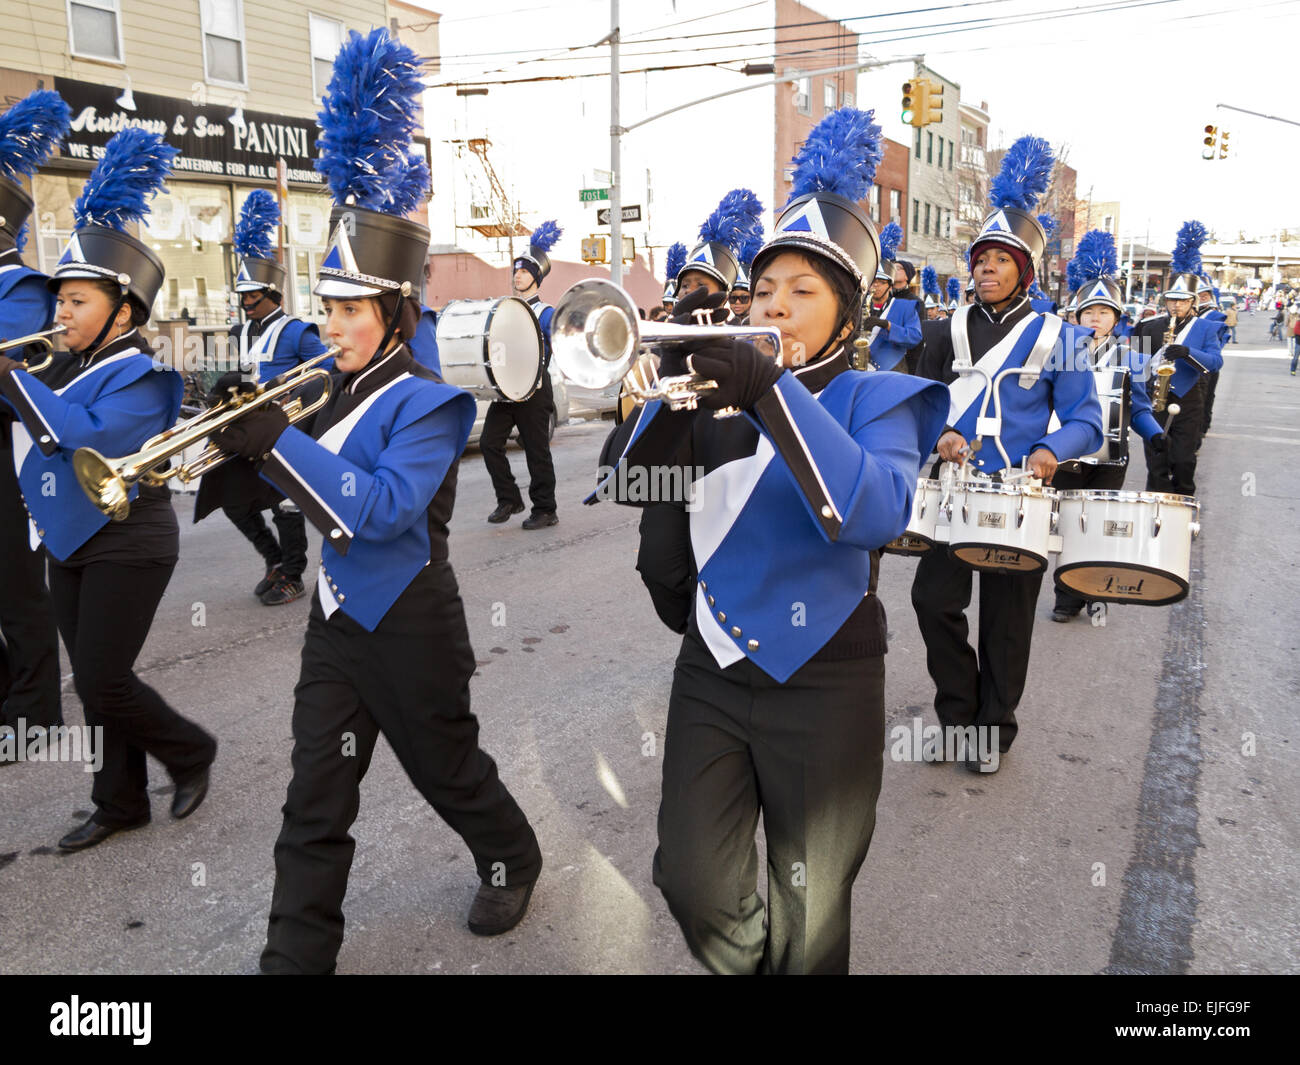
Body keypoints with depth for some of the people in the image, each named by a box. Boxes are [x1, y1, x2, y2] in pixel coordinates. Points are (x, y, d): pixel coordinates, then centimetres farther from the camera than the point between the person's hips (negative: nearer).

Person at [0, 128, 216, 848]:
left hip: (127, 547, -8)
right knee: (94, 682, 13)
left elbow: (88, 438, -29)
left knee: (103, 683, -4)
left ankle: (190, 752, 21)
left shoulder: (137, 377, -15)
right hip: (71, 544, 8)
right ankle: (121, 802, 27)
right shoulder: (68, 364, 9)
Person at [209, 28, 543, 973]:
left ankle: (513, 860, 42)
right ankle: (297, 952, 22)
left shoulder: (427, 403, -17)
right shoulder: (339, 389, 6)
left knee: (447, 767, 15)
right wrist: (248, 432, -8)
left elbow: (380, 509, -29)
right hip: (339, 615, 7)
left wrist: (278, 441, -31)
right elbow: (311, 477, 10)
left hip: (410, 622, -7)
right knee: (316, 798, 9)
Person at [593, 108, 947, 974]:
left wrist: (771, 391, -28)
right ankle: (744, 963, 34)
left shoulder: (876, 400, -3)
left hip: (822, 683, -3)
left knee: (810, 915, 11)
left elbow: (877, 515, -23)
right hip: (714, 669, 3)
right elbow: (625, 481, 0)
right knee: (692, 882, 4)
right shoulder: (720, 392, 8)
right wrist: (674, 380, -15)